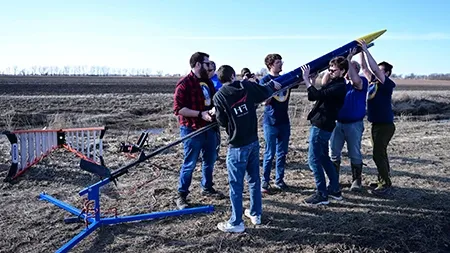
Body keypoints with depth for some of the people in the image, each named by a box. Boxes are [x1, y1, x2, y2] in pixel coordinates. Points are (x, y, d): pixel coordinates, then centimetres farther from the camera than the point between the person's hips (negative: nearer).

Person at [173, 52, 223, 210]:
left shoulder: (208, 82, 11)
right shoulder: (184, 83, -14)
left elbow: (213, 101, 22)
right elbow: (178, 109, -20)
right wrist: (200, 114, -25)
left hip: (209, 128, 8)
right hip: (192, 130, -8)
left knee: (210, 160, 18)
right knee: (189, 164, 0)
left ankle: (207, 188, 36)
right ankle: (181, 196, 14)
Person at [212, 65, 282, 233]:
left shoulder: (219, 96, -10)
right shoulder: (247, 85, -2)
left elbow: (222, 122, -7)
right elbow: (266, 93, 12)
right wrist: (272, 84, 33)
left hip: (237, 146, -5)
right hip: (253, 141, 5)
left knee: (236, 184, 3)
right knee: (254, 179, 18)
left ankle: (236, 223, 10)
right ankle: (255, 214, 31)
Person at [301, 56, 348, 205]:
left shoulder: (339, 87, -16)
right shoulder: (334, 84, 15)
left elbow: (317, 95, -27)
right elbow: (316, 96, 13)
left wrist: (306, 79, -21)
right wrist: (312, 82, -1)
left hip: (321, 126, -10)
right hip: (322, 125, 10)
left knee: (314, 160, -6)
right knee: (324, 158, 18)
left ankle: (322, 195, 2)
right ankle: (335, 189, 27)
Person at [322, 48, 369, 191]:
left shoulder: (361, 82, -4)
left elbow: (355, 80, -27)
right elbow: (324, 82, -3)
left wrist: (349, 59, -22)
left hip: (354, 124, -4)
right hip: (337, 123, 4)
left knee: (355, 154, 6)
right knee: (333, 153, 8)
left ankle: (356, 181, 19)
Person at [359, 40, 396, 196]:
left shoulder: (387, 84, -12)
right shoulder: (373, 82, 9)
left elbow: (374, 68, -22)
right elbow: (364, 68, 12)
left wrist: (366, 50, -20)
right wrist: (361, 52, 5)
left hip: (385, 125, -9)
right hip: (376, 124, 9)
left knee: (378, 155, -11)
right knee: (379, 154, 14)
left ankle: (386, 185, -3)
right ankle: (383, 181, 24)